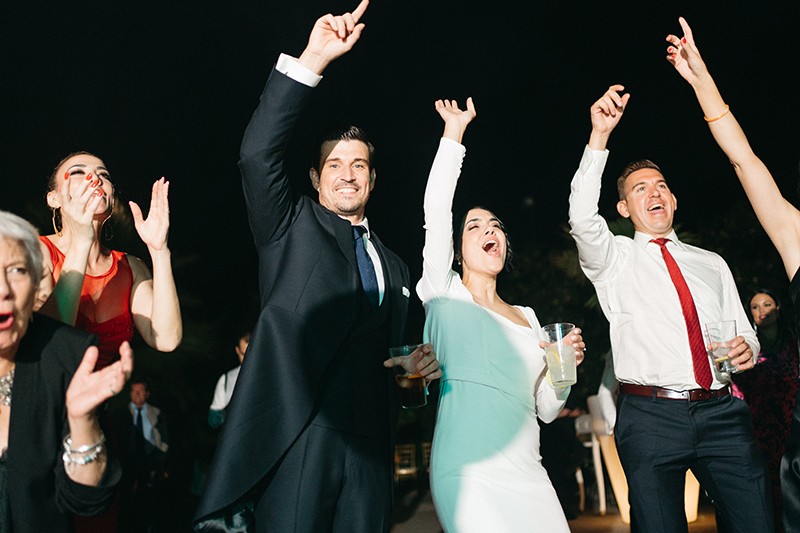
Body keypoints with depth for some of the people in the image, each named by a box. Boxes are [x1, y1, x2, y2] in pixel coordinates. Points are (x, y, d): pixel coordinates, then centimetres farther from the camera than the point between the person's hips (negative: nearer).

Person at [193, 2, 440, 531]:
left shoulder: (394, 266, 23)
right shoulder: (291, 227, 8)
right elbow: (258, 154, -9)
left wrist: (415, 366, 5)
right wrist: (312, 60, -15)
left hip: (368, 445, 5)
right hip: (296, 433, -4)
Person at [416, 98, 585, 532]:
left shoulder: (527, 317, 18)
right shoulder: (446, 296, 6)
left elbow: (545, 408, 19)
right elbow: (436, 213, -5)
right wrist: (453, 132, -1)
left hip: (528, 475, 5)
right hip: (469, 473, -5)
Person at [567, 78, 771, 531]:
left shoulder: (712, 264, 22)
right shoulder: (614, 258, 9)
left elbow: (744, 331, 22)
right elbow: (583, 219, -12)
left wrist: (747, 348, -3)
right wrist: (599, 137, -19)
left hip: (722, 411, 3)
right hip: (651, 416, -3)